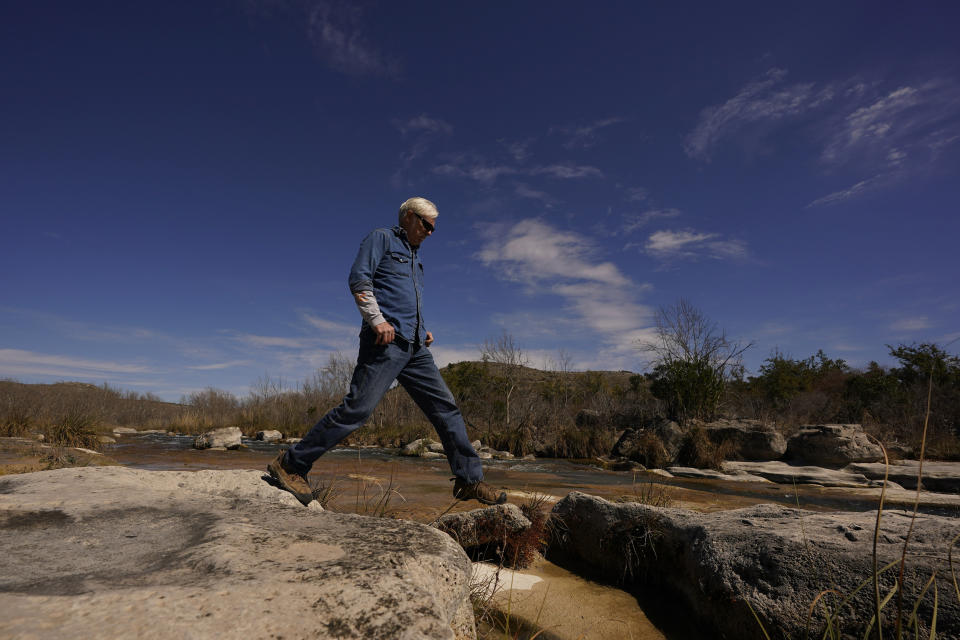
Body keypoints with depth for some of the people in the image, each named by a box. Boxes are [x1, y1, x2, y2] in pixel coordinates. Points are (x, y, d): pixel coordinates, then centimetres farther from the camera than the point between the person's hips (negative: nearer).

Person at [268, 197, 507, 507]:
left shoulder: (415, 258, 30)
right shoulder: (381, 239, 6)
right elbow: (358, 279, -7)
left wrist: (423, 331, 17)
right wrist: (377, 320, -18)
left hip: (414, 347, 8)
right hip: (386, 340, -8)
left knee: (446, 407, 3)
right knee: (358, 408, -14)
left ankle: (469, 480, 9)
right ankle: (290, 464, -1)